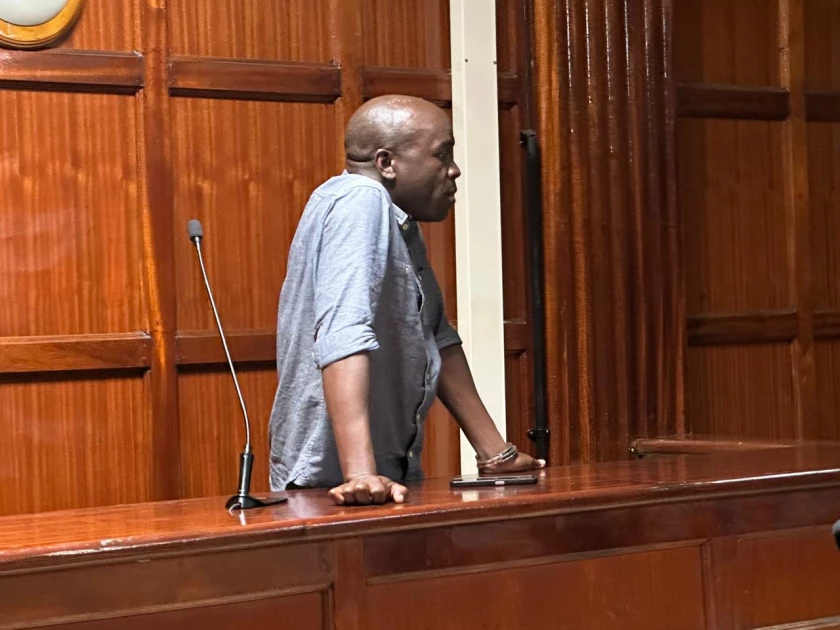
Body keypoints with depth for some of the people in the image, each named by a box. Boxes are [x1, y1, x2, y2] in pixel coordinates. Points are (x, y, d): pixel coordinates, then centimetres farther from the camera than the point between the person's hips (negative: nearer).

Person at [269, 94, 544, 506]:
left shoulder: (400, 223, 14)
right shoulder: (360, 200, -13)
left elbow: (438, 339, 18)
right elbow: (344, 335, -25)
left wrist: (494, 453, 16)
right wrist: (361, 475, -33)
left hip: (389, 474, 8)